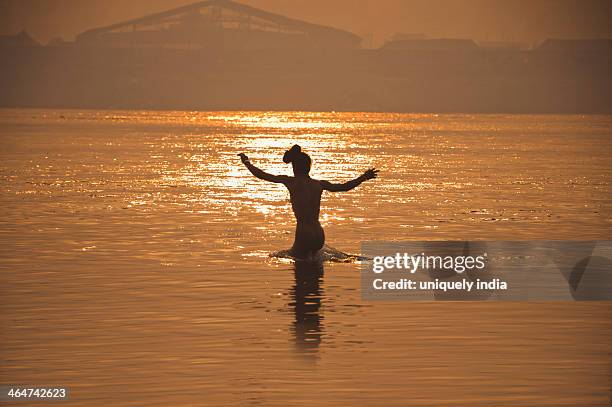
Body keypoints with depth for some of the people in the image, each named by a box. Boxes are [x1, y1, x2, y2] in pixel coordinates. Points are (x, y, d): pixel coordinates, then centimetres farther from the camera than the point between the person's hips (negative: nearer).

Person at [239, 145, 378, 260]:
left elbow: (262, 175, 3)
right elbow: (344, 187, 21)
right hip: (319, 235, 6)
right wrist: (363, 177, 37)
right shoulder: (319, 184, 8)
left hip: (304, 235, -6)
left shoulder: (291, 182, -3)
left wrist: (246, 162, 19)